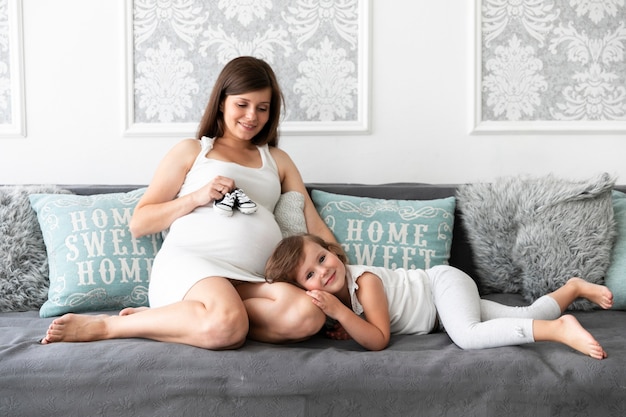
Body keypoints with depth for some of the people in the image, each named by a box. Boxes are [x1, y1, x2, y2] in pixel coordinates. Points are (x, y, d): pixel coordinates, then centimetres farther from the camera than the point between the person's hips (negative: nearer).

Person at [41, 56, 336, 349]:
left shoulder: (277, 160, 27)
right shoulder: (191, 151, 17)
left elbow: (314, 226, 19)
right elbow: (138, 223, 12)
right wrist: (197, 197, -1)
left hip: (251, 281, 4)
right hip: (189, 262, -4)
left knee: (310, 315, -31)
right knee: (226, 327, -39)